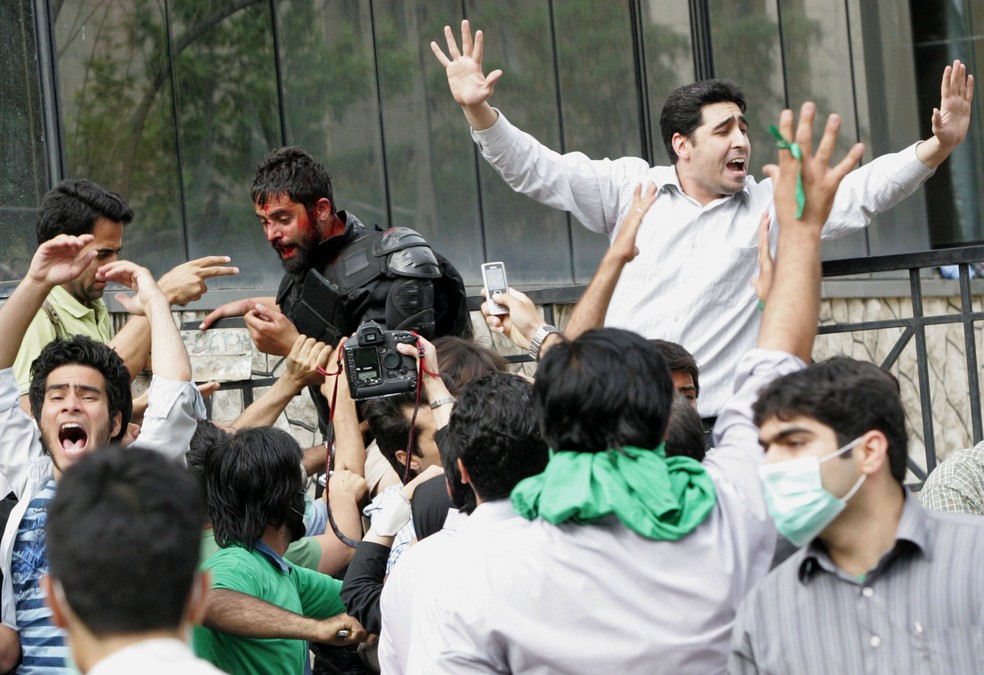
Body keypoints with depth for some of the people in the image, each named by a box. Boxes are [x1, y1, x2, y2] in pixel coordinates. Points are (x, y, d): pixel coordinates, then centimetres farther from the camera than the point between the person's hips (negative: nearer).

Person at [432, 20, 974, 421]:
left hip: (718, 427, 0)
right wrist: (479, 112, -10)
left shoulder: (772, 203, 7)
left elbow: (859, 193, -2)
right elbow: (539, 171, 5)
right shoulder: (633, 187, 8)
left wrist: (934, 150, -16)